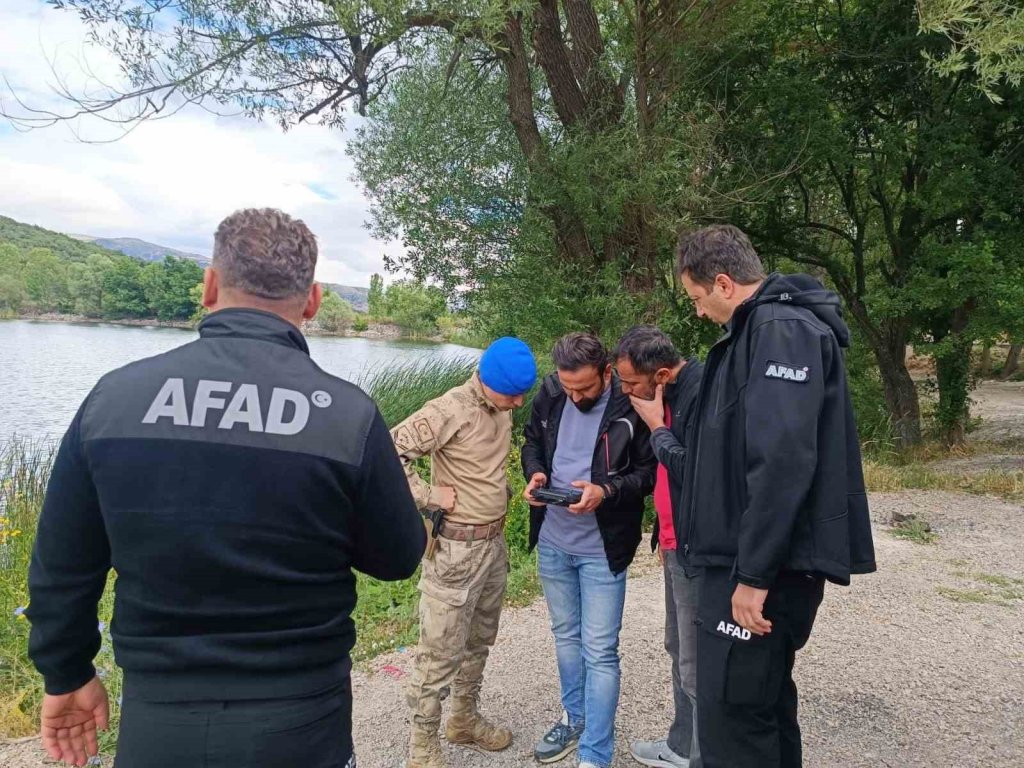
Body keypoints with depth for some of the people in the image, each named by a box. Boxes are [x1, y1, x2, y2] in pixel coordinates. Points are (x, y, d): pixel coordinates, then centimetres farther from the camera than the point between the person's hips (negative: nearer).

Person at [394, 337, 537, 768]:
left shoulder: (503, 409, 5)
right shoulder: (449, 411, -20)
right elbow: (389, 452, -24)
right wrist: (428, 496, -20)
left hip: (494, 543, 8)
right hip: (455, 549, -8)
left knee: (479, 641, 21)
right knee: (441, 652, 3)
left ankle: (465, 720, 39)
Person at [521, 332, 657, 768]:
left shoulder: (631, 406, -18)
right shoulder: (549, 396, -4)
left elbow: (651, 470, -11)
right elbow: (532, 441, 11)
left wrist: (606, 491, -26)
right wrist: (535, 474, -10)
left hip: (602, 548, -5)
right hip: (552, 541, 5)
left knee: (599, 650, 2)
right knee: (566, 635, 21)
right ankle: (574, 718, 42)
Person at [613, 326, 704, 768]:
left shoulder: (703, 393, -22)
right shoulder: (672, 393, 8)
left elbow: (691, 471, -26)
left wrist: (657, 427, -14)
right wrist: (664, 531, 15)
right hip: (678, 545, 10)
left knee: (699, 665, 2)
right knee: (681, 651, 20)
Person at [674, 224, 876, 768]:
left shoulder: (782, 331, -16)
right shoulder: (763, 330, 16)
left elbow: (782, 462, -25)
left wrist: (754, 573, -22)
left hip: (763, 568, -10)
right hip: (754, 562, 10)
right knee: (765, 705, 21)